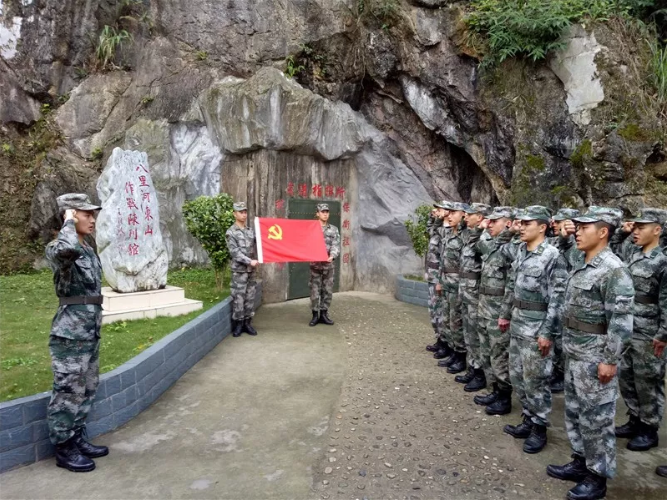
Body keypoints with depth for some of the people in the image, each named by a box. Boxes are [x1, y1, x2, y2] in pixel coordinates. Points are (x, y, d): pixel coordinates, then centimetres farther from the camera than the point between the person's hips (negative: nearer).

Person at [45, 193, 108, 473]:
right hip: (70, 333, -9)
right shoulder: (56, 249, -14)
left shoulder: (90, 251, 12)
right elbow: (68, 249, -41)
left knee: (87, 389, 16)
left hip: (90, 331, 9)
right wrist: (69, 222, -22)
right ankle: (64, 450, 15)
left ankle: (77, 439, 30)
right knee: (69, 392, 1)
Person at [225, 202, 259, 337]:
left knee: (250, 297, 8)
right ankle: (238, 324, 7)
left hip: (252, 269, 5)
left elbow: (256, 247, 12)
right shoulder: (231, 232, -3)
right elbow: (235, 252, -11)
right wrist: (249, 261, -17)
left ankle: (247, 323, 16)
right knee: (239, 298, -3)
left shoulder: (251, 230, 13)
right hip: (239, 270, -5)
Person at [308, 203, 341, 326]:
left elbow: (336, 245, -1)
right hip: (315, 264, -2)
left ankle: (324, 314, 17)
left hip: (329, 264, 2)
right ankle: (315, 315, 10)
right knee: (315, 291, 0)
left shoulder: (334, 229, 8)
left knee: (327, 290, 6)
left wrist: (332, 256, -19)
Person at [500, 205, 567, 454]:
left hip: (537, 327, -8)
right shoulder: (520, 251, 7)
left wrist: (547, 332, -19)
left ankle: (539, 428, 18)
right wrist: (505, 314, 18)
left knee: (535, 380, 2)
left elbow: (557, 298, -18)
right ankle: (529, 419, 31)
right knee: (516, 375, 15)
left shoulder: (552, 256, -16)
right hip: (517, 324, 8)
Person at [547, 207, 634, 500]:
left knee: (596, 416, 4)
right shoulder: (580, 264, 8)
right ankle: (580, 462, 34)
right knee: (574, 410, 19)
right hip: (573, 352, 9)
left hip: (595, 356, -9)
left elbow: (621, 321, -21)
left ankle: (598, 476, 19)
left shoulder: (613, 270, -19)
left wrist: (610, 360, -21)